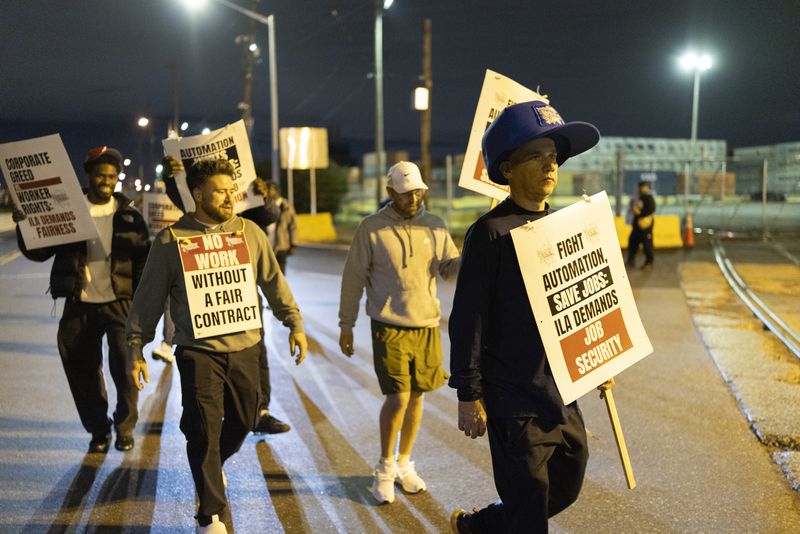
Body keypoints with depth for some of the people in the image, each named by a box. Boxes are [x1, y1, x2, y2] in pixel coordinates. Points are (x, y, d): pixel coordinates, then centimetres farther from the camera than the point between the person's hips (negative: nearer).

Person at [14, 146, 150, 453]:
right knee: (83, 371, 8)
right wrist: (25, 227, -15)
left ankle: (125, 428, 16)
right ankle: (98, 430, 26)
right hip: (80, 305, 2)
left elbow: (144, 260, 3)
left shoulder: (129, 215, 3)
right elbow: (38, 252, 3)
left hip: (120, 303, -1)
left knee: (124, 367, -5)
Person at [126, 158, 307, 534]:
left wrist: (294, 323, 3)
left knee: (243, 420, 15)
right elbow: (149, 298, 2)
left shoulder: (249, 232, 5)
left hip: (245, 348, 3)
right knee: (204, 430, -3)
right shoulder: (171, 239, -2)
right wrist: (136, 347, 1)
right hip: (198, 351, -3)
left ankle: (211, 468, 47)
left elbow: (274, 282, 9)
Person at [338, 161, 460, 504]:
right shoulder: (371, 228, -4)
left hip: (427, 326, 4)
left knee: (416, 397, 11)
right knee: (398, 398, -8)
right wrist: (346, 325, 0)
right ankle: (384, 468, 14)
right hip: (389, 328, -4)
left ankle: (404, 464, 30)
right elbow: (353, 279, 0)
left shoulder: (434, 226, 6)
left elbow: (449, 268, 4)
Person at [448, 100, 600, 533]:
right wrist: (468, 395, -16)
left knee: (566, 486, 20)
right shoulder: (490, 232, -14)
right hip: (514, 397, -7)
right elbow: (468, 319, -15)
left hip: (562, 392, 8)